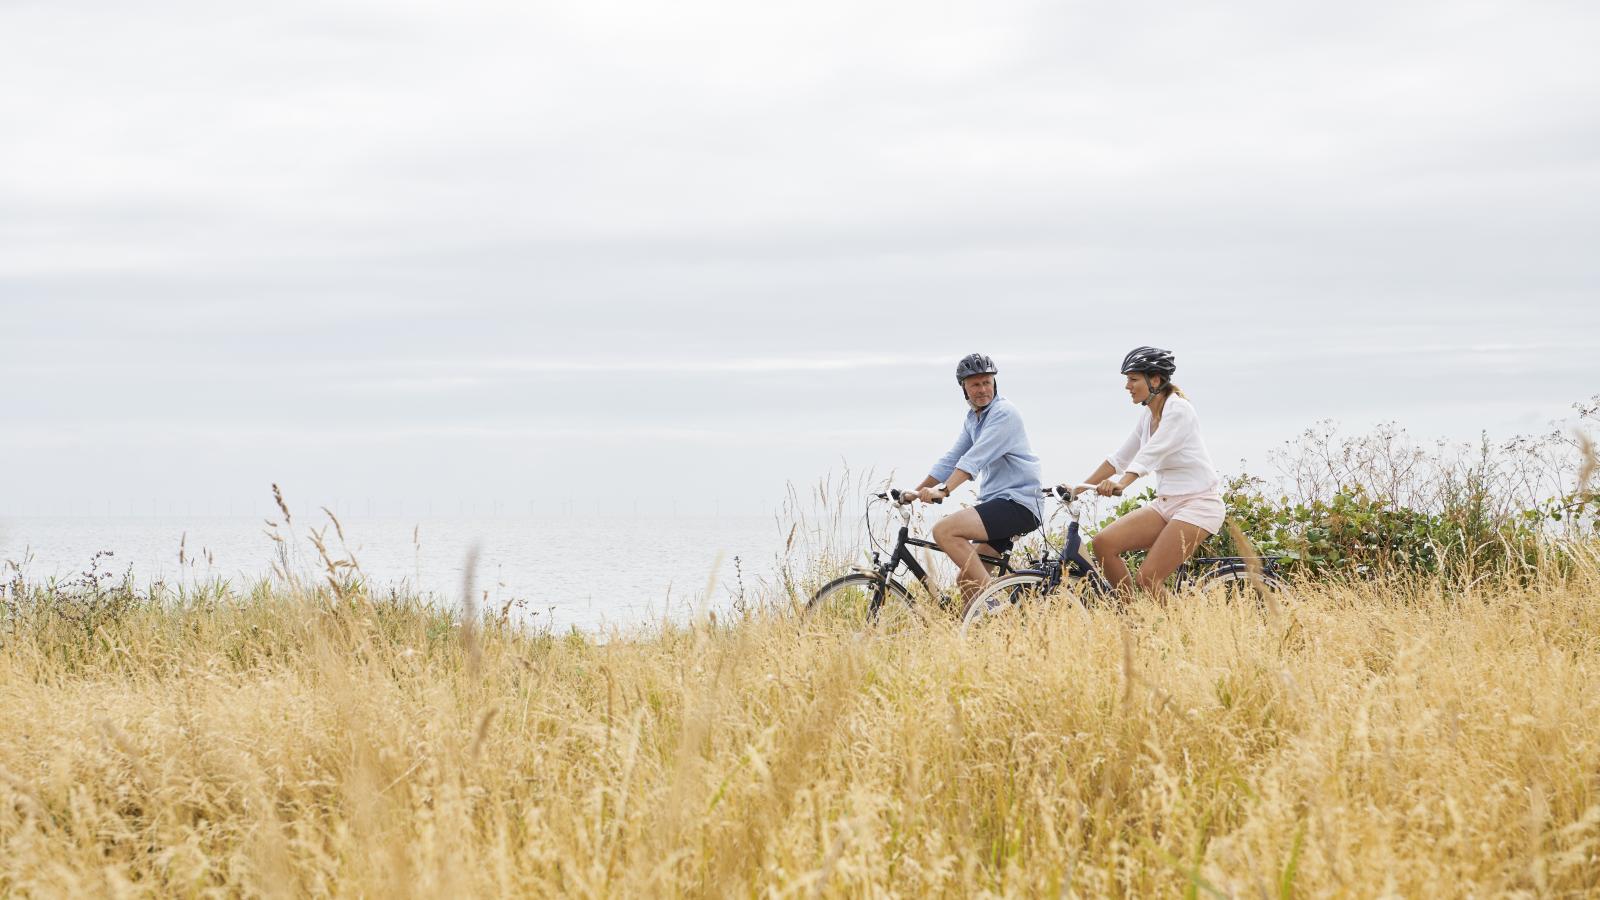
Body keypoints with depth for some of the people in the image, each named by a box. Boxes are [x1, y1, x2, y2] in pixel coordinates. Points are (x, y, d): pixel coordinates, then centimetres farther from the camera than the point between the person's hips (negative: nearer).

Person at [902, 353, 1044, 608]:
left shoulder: (1004, 413, -11)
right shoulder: (973, 418, 18)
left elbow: (975, 459, -24)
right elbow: (951, 460, 20)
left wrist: (943, 490, -34)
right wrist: (917, 492, 11)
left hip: (1018, 504, -9)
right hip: (996, 503, 9)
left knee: (944, 531, -25)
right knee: (966, 582, 6)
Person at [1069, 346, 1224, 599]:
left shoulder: (1178, 409, -15)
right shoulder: (1148, 414, 10)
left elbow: (1151, 453, -30)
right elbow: (1119, 458, 16)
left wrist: (1121, 484, -45)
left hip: (1198, 503, -8)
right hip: (1166, 503, 9)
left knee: (1148, 579, -20)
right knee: (1104, 543, -9)